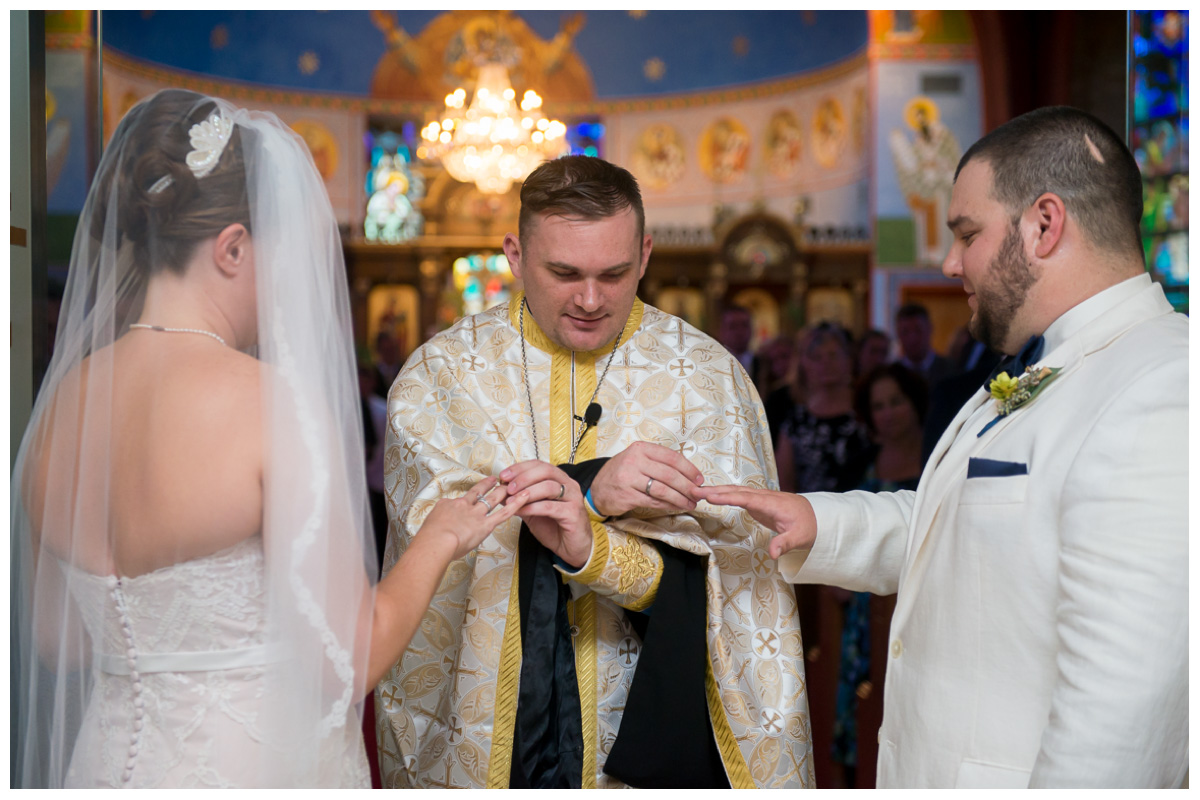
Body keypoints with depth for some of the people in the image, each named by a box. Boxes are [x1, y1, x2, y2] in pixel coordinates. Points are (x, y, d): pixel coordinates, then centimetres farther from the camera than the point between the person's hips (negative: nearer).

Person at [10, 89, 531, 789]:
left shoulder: (63, 396, -2)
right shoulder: (274, 398, -20)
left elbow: (54, 641, 8)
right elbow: (347, 663, -19)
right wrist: (442, 539, -4)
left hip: (110, 757, 6)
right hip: (259, 766, -5)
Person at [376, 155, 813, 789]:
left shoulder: (705, 375, -4)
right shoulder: (442, 372, -3)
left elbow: (735, 545, -14)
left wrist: (591, 550, -31)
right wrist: (594, 489, -28)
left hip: (647, 728, 0)